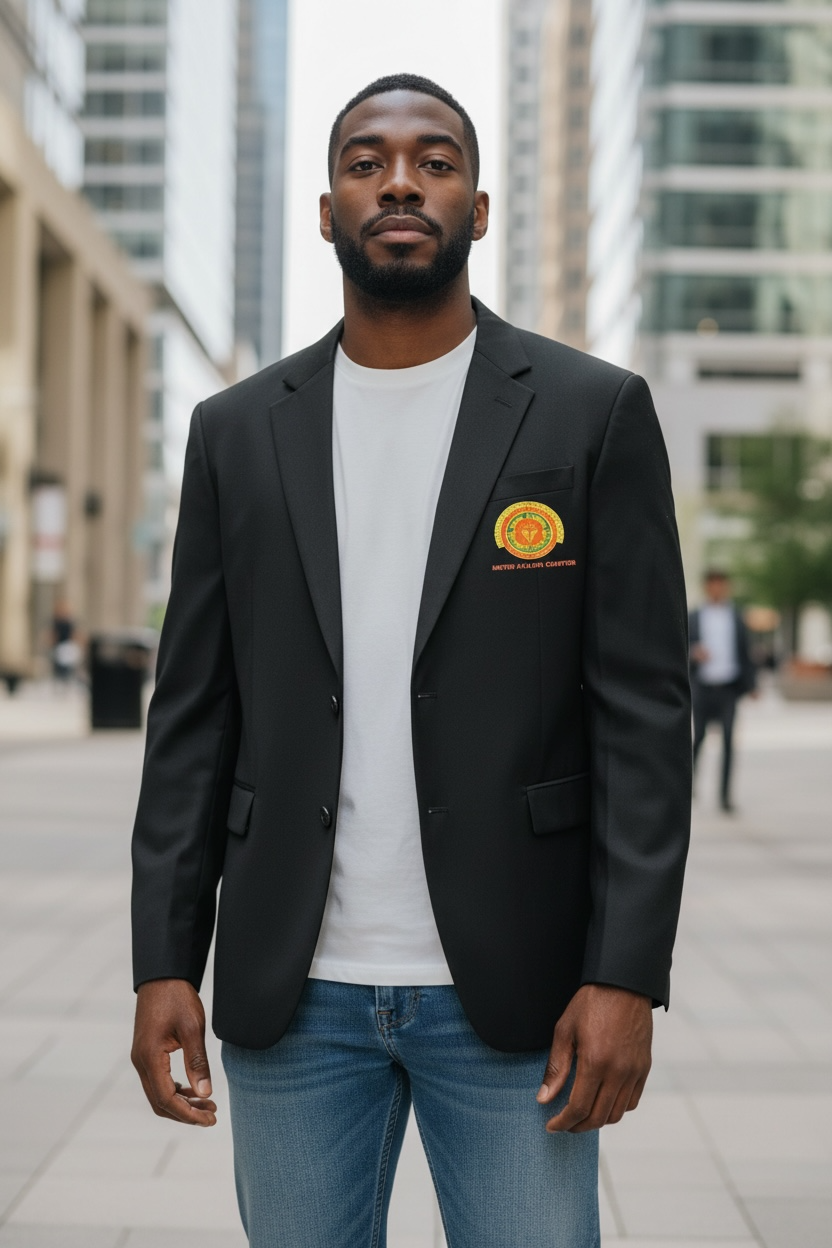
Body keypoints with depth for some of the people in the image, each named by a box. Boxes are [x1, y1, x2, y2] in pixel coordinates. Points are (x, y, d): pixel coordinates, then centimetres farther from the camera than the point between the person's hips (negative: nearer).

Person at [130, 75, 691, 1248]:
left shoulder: (594, 412, 0)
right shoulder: (239, 431, 8)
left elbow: (644, 710, -4)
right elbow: (194, 713, 7)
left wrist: (626, 976, -10)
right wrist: (164, 962, 0)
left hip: (511, 993, -2)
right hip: (290, 992, 2)